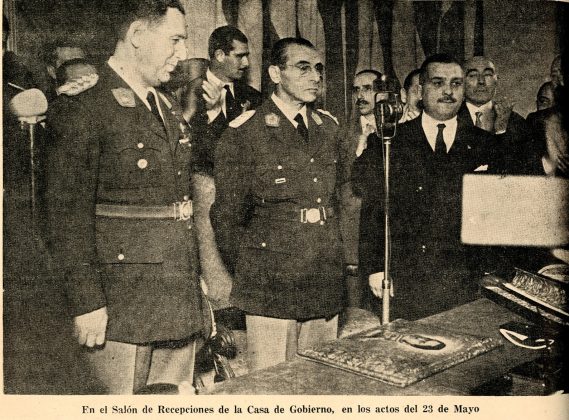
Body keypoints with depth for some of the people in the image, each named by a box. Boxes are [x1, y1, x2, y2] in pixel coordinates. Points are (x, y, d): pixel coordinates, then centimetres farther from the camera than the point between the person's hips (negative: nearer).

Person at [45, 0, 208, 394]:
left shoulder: (172, 110, 15)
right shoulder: (81, 110, -9)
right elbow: (69, 213, -14)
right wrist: (86, 302, -17)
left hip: (181, 304, 7)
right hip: (120, 309, -7)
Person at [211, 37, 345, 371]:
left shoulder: (329, 127, 11)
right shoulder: (245, 133, -8)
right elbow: (226, 217, -3)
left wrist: (333, 260, 15)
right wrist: (248, 275, 2)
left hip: (327, 288, 5)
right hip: (270, 291, -5)